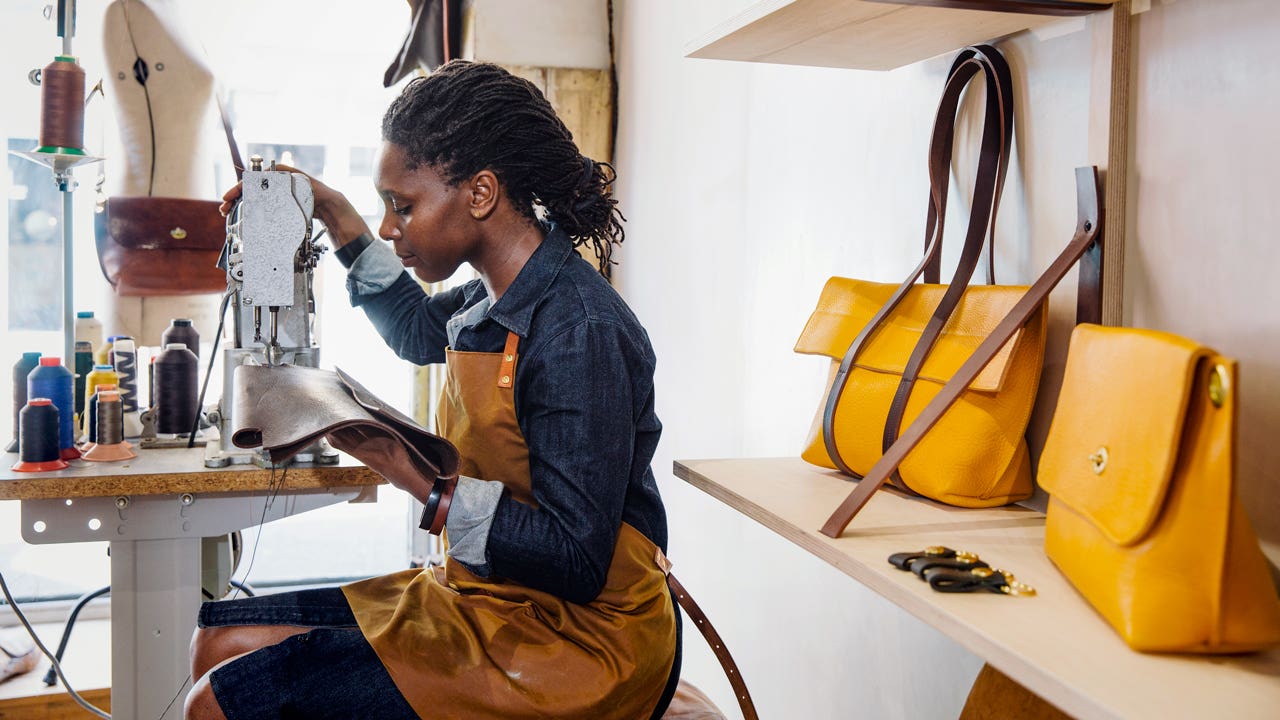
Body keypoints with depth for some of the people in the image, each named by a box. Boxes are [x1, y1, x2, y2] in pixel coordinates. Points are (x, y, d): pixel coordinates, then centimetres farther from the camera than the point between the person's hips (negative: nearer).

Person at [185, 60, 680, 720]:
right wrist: (338, 216, 25)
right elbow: (419, 330, 32)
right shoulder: (497, 300, 5)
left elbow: (578, 563, -23)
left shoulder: (579, 331, -23)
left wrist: (426, 482, -25)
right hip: (481, 597, 9)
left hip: (576, 636, -9)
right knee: (224, 638, 6)